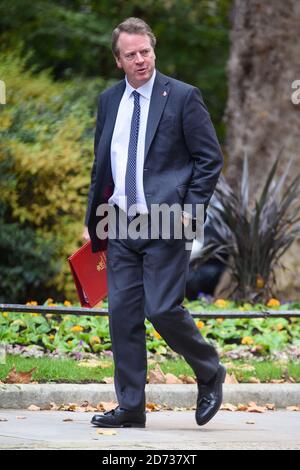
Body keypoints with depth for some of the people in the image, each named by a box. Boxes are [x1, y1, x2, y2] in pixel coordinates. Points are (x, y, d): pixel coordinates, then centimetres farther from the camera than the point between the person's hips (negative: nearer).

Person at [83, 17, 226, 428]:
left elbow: (210, 159, -2)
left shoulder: (183, 97, -3)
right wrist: (92, 220, 15)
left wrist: (191, 209, -12)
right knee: (123, 314, 3)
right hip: (121, 225, 5)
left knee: (162, 309, -12)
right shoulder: (108, 101, 13)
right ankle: (130, 407, 9)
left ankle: (210, 376, 13)